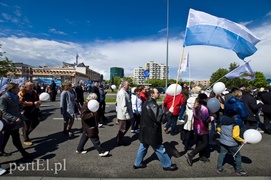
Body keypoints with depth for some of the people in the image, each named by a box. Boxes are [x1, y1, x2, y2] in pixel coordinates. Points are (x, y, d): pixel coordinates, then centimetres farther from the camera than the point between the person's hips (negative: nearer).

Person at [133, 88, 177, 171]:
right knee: (159, 149, 8)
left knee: (143, 146, 20)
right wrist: (169, 112, -19)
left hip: (145, 130, 9)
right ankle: (167, 165, 25)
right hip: (151, 131, -9)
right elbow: (159, 118, -26)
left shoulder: (147, 103, 6)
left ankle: (137, 163, 32)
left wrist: (160, 109, 9)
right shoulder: (152, 105, -24)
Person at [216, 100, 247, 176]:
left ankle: (219, 168, 23)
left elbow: (218, 129, 7)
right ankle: (238, 170, 30)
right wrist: (242, 140, -11)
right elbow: (235, 136, -24)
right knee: (237, 156, 16)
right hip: (232, 144, -5)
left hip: (223, 141, 5)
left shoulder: (222, 120, -6)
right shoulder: (235, 124, -24)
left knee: (222, 153, 17)